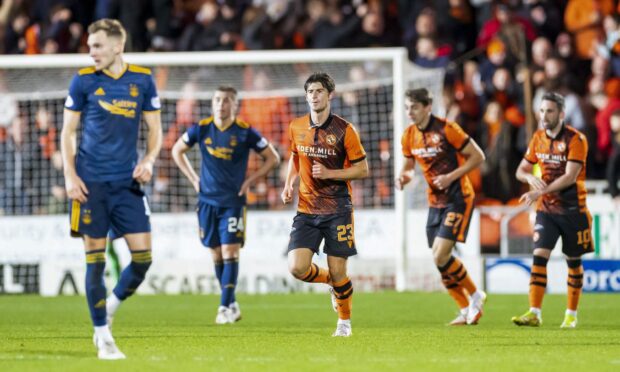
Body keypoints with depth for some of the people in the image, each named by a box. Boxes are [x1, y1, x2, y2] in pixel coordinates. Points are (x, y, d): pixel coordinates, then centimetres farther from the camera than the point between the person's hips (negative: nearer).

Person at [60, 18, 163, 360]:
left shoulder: (142, 80, 4)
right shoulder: (84, 80, 1)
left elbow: (155, 129, 11)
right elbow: (67, 131, 4)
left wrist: (149, 159, -8)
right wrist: (69, 175, -7)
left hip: (127, 182, 2)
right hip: (91, 183, -2)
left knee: (142, 256, -5)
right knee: (95, 258, -2)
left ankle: (108, 312, 19)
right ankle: (103, 337, 7)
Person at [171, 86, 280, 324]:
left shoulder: (245, 132, -6)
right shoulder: (201, 129, 0)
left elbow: (273, 158, 3)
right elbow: (177, 150, 16)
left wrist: (249, 181, -3)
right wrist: (193, 179, 8)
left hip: (233, 201, -3)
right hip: (207, 200, 3)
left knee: (230, 252, -10)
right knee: (216, 254, 6)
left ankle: (225, 307, -10)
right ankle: (232, 304, 19)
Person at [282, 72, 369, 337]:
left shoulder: (344, 130, -8)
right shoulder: (296, 127, 5)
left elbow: (362, 170, -4)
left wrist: (329, 173, -16)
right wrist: (288, 185, 5)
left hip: (337, 210, -3)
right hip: (306, 210, 3)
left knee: (338, 271, -3)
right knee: (297, 268, -11)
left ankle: (344, 321, 23)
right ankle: (330, 281, 23)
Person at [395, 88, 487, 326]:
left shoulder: (446, 129, -16)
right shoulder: (409, 136, 3)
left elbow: (477, 156, -12)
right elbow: (409, 165, 18)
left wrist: (451, 176, -21)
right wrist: (404, 177, -5)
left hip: (458, 197, -7)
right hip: (435, 201, 7)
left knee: (441, 255, -17)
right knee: (439, 259, 4)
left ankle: (475, 296, 4)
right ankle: (467, 311, 17)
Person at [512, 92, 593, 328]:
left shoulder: (575, 140, -13)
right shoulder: (538, 138, 5)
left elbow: (570, 177, -22)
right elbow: (521, 170, 12)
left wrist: (540, 192, -29)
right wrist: (530, 178, -12)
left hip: (572, 209, -4)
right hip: (545, 209, 4)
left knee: (573, 261, 6)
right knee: (540, 256, -11)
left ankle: (571, 315, 18)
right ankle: (534, 313, -16)